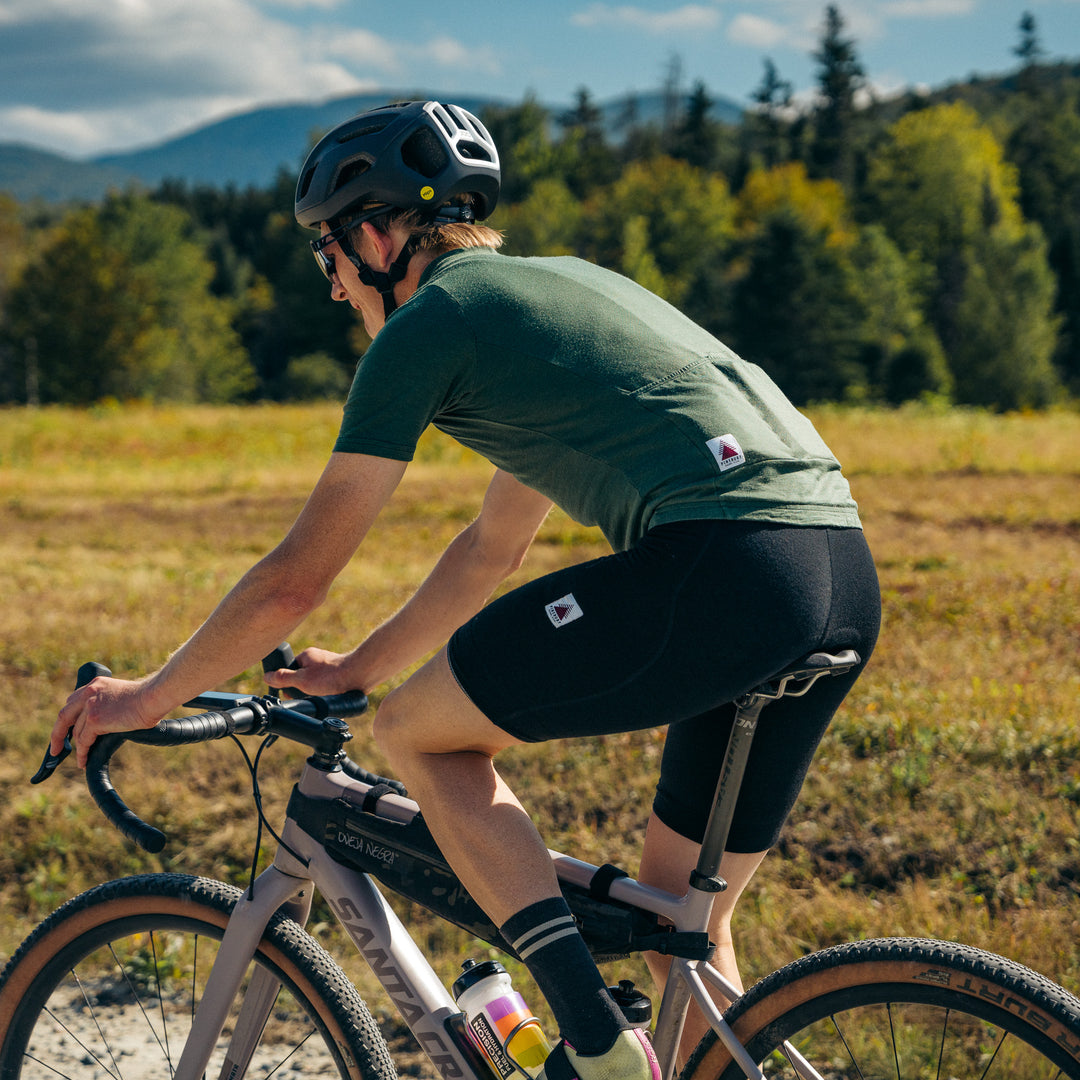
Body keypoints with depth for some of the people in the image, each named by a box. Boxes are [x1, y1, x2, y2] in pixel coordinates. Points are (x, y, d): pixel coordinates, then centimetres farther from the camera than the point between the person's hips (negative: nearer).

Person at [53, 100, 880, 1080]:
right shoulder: (557, 285, 29)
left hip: (721, 571, -9)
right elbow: (496, 544, 37)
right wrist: (358, 668, 44)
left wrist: (149, 697, 19)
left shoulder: (429, 321, 4)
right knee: (681, 919, 20)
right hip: (848, 576, 9)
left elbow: (297, 579, 5)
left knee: (418, 732, 8)